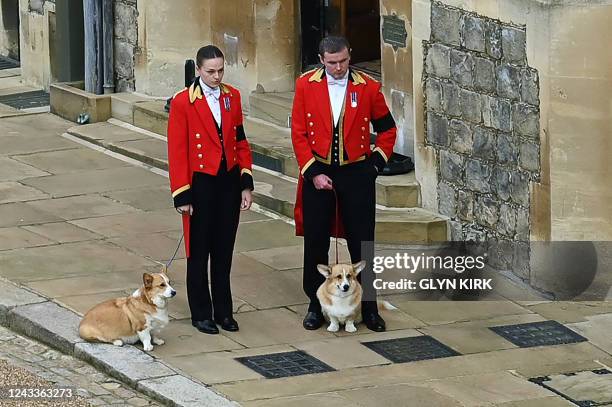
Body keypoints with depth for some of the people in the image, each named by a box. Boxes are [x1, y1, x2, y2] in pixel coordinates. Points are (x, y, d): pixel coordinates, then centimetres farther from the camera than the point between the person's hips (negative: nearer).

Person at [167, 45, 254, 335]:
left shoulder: (232, 97, 4)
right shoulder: (183, 102, -10)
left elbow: (240, 142, 9)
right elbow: (176, 151, -9)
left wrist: (246, 184, 4)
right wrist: (182, 196, -11)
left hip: (229, 181, 4)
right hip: (201, 183, -4)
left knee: (224, 250, 11)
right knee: (199, 252, 5)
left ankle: (223, 311, 20)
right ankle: (201, 314, 15)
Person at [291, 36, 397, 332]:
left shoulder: (368, 88, -3)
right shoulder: (306, 85, -3)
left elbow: (387, 129, 9)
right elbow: (298, 133, -2)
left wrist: (376, 163, 0)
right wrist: (313, 172, -9)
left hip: (356, 173, 0)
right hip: (318, 173, 0)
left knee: (362, 241, 3)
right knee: (315, 242, 6)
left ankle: (368, 306, 13)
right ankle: (316, 305, 17)